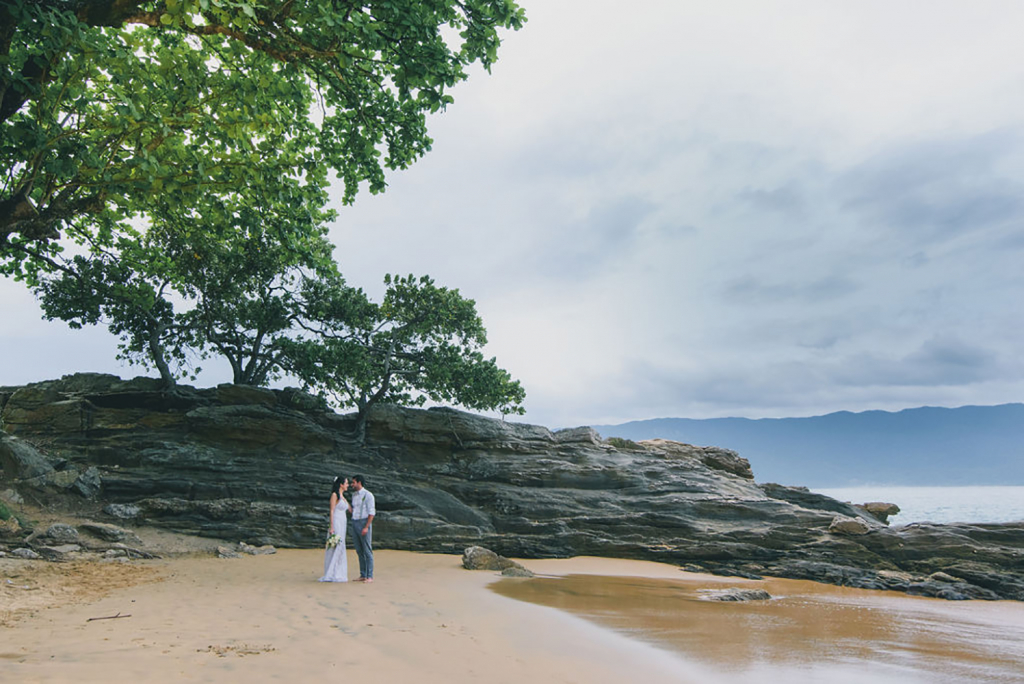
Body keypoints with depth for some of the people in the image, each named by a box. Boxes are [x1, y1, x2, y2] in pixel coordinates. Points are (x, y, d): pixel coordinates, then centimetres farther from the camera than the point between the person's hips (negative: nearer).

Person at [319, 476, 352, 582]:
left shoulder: (342, 496, 17)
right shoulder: (334, 495, -8)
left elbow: (351, 509, 22)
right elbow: (331, 511, -13)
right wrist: (332, 527, -18)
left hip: (342, 525, 9)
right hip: (336, 524, -9)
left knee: (339, 549, 9)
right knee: (336, 548, -10)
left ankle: (337, 574, 12)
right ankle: (331, 574, -7)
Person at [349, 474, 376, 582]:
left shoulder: (368, 495, -9)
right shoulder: (354, 496, 15)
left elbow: (372, 512, -13)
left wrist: (366, 527, -20)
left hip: (364, 524, -8)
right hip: (354, 524, 8)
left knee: (367, 551, -5)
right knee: (359, 551, 9)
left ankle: (370, 576, -3)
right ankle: (363, 575, 14)